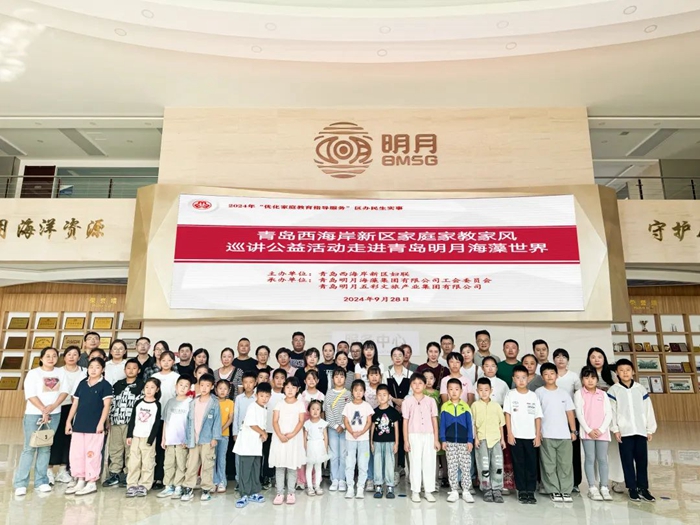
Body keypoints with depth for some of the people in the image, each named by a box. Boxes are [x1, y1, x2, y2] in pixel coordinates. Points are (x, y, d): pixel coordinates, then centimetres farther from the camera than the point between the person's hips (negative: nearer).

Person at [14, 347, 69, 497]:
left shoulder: (61, 372, 8)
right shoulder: (33, 373, -2)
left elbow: (65, 390, 0)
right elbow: (30, 394, -10)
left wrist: (53, 406, -14)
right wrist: (43, 410, -14)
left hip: (54, 415, 3)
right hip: (33, 414, -3)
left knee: (45, 448, 7)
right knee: (30, 448, -4)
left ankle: (41, 481, 13)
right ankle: (20, 483, 4)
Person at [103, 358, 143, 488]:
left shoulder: (141, 385, 2)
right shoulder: (117, 384, 14)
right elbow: (112, 402, 13)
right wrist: (109, 419, 7)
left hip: (132, 422, -4)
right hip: (116, 422, 4)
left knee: (130, 449, -1)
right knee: (114, 448, 8)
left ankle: (128, 475, 9)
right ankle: (114, 474, 19)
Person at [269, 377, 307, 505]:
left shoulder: (299, 404, 2)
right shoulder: (279, 404, 5)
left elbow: (301, 421, -5)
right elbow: (275, 421, -3)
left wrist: (292, 434, -18)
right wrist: (280, 435, -17)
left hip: (295, 438, -1)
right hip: (279, 438, 1)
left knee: (292, 466, 3)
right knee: (279, 466, 2)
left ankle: (291, 493, 13)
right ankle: (279, 493, 10)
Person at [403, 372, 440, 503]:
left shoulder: (430, 401, 5)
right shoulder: (407, 401, 0)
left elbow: (434, 421, 6)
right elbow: (405, 422, 1)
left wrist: (436, 439, 3)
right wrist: (406, 440, -2)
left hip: (429, 436, 2)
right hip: (414, 436, -1)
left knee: (429, 463, 5)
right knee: (415, 463, 4)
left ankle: (429, 491, 16)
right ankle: (415, 491, 13)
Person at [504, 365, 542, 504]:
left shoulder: (533, 396, 3)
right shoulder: (510, 395, -1)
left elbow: (538, 417, 4)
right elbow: (508, 414, -2)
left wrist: (538, 435, 0)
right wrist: (509, 433, -7)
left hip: (531, 436, 1)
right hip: (516, 436, -1)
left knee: (531, 464, 4)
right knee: (519, 464, 5)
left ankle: (531, 491, 14)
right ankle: (522, 491, 15)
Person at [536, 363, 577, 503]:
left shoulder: (564, 393, 9)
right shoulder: (539, 392, 0)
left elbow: (570, 413, 9)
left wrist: (573, 431, 4)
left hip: (564, 434, 2)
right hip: (546, 435, -2)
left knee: (566, 464, 4)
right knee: (549, 464, 2)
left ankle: (566, 490, 13)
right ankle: (553, 490, 11)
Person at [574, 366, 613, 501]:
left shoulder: (603, 394, 9)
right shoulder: (579, 394, 2)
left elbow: (609, 414, 3)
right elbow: (579, 413, -4)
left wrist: (601, 430, -8)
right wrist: (589, 430, -11)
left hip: (602, 432, 2)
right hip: (587, 431, -2)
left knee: (602, 459, 5)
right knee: (590, 459, 0)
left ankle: (604, 488, 12)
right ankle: (592, 488, 5)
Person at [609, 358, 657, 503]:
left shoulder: (641, 389, 6)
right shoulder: (614, 390, -2)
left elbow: (648, 409, 8)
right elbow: (611, 411, -4)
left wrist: (650, 429, 6)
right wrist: (615, 429, -8)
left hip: (640, 431, 2)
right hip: (624, 432, -2)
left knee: (642, 460, 7)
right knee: (628, 461, 3)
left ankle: (643, 488, 18)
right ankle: (632, 488, 12)